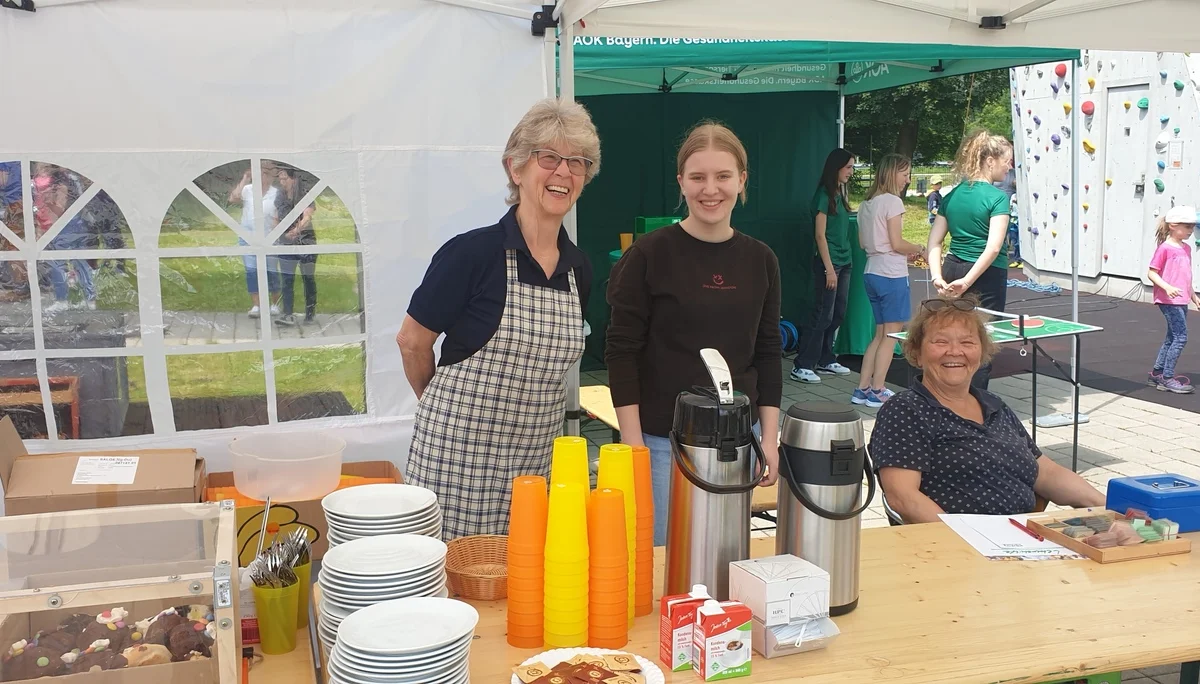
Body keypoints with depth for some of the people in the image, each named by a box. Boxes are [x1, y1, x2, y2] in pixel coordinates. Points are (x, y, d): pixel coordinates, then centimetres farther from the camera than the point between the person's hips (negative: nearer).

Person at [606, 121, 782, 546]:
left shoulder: (760, 260, 3)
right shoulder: (651, 255, -9)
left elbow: (768, 354, 9)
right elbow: (622, 352, -8)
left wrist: (769, 438, 5)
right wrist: (632, 444, -12)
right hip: (662, 440, -4)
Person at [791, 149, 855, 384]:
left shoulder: (840, 194, 14)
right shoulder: (824, 195, -10)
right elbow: (820, 235, -14)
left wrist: (846, 261, 11)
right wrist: (829, 268, -17)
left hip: (843, 262, 8)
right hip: (828, 262, -8)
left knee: (838, 314, 11)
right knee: (823, 314, -8)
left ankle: (825, 360, 21)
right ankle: (801, 366, -5)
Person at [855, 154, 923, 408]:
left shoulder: (866, 203, 13)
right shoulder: (892, 201, -12)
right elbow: (897, 243, -16)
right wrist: (920, 249, 1)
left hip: (871, 272, 8)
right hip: (891, 274, -8)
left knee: (880, 334, 14)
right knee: (891, 334, 1)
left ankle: (862, 389, 13)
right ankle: (877, 392, 4)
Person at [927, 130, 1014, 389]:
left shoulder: (952, 195, 8)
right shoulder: (998, 197, -10)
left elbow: (934, 242, 3)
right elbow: (993, 248, -20)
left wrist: (936, 276, -5)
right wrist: (967, 282, -21)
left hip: (952, 270, 6)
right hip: (987, 277, -6)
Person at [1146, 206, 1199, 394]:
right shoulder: (1165, 248, -11)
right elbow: (1152, 273, -12)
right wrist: (1167, 287, -25)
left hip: (1181, 301, 9)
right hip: (1168, 300, -9)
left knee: (1172, 338, 13)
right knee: (1181, 337, -12)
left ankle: (1156, 374, 22)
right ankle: (1167, 378, -5)